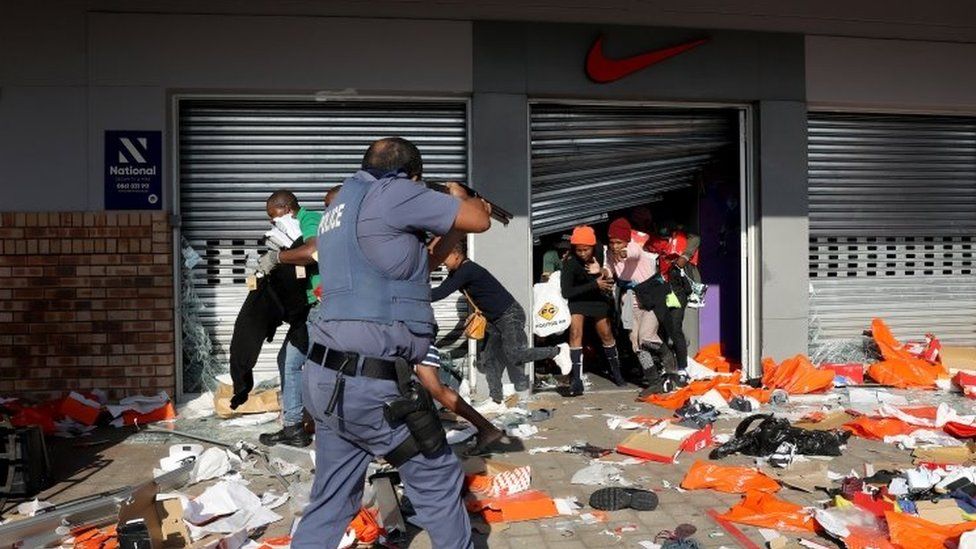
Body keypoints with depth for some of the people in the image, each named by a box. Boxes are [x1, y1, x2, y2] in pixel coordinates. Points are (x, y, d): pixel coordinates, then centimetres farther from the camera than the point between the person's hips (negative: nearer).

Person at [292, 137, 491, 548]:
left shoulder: (340, 203, 18)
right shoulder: (390, 193, -9)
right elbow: (478, 220, -3)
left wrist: (446, 241, 23)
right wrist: (463, 197, 18)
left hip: (326, 378, 9)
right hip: (370, 383, -9)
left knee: (331, 500, 17)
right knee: (438, 480, 11)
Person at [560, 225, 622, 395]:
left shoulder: (599, 252, -18)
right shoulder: (570, 262, -28)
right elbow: (566, 292, -29)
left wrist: (605, 272, -17)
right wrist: (595, 284, -30)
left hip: (598, 296, 3)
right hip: (577, 298, -3)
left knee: (606, 335, 11)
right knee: (575, 333, -19)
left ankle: (616, 372, 33)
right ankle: (576, 380, -14)